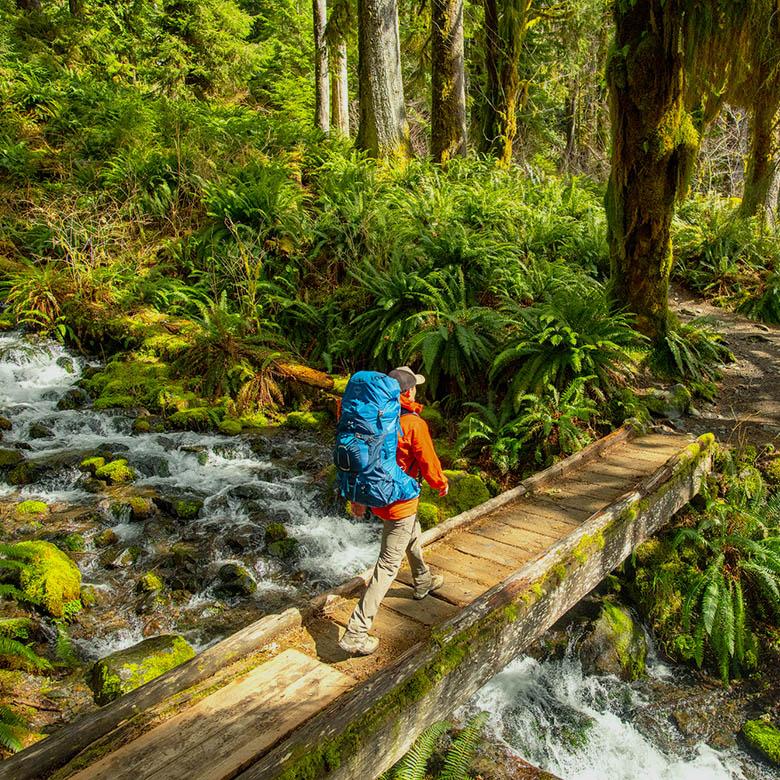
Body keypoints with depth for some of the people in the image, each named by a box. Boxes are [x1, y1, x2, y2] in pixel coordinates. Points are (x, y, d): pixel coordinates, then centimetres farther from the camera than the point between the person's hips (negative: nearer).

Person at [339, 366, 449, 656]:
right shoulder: (414, 424, -22)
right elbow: (428, 464, -13)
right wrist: (442, 484, 8)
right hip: (400, 503, -8)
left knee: (413, 537, 33)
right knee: (388, 566, -3)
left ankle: (423, 581, 58)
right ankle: (355, 633, -4)